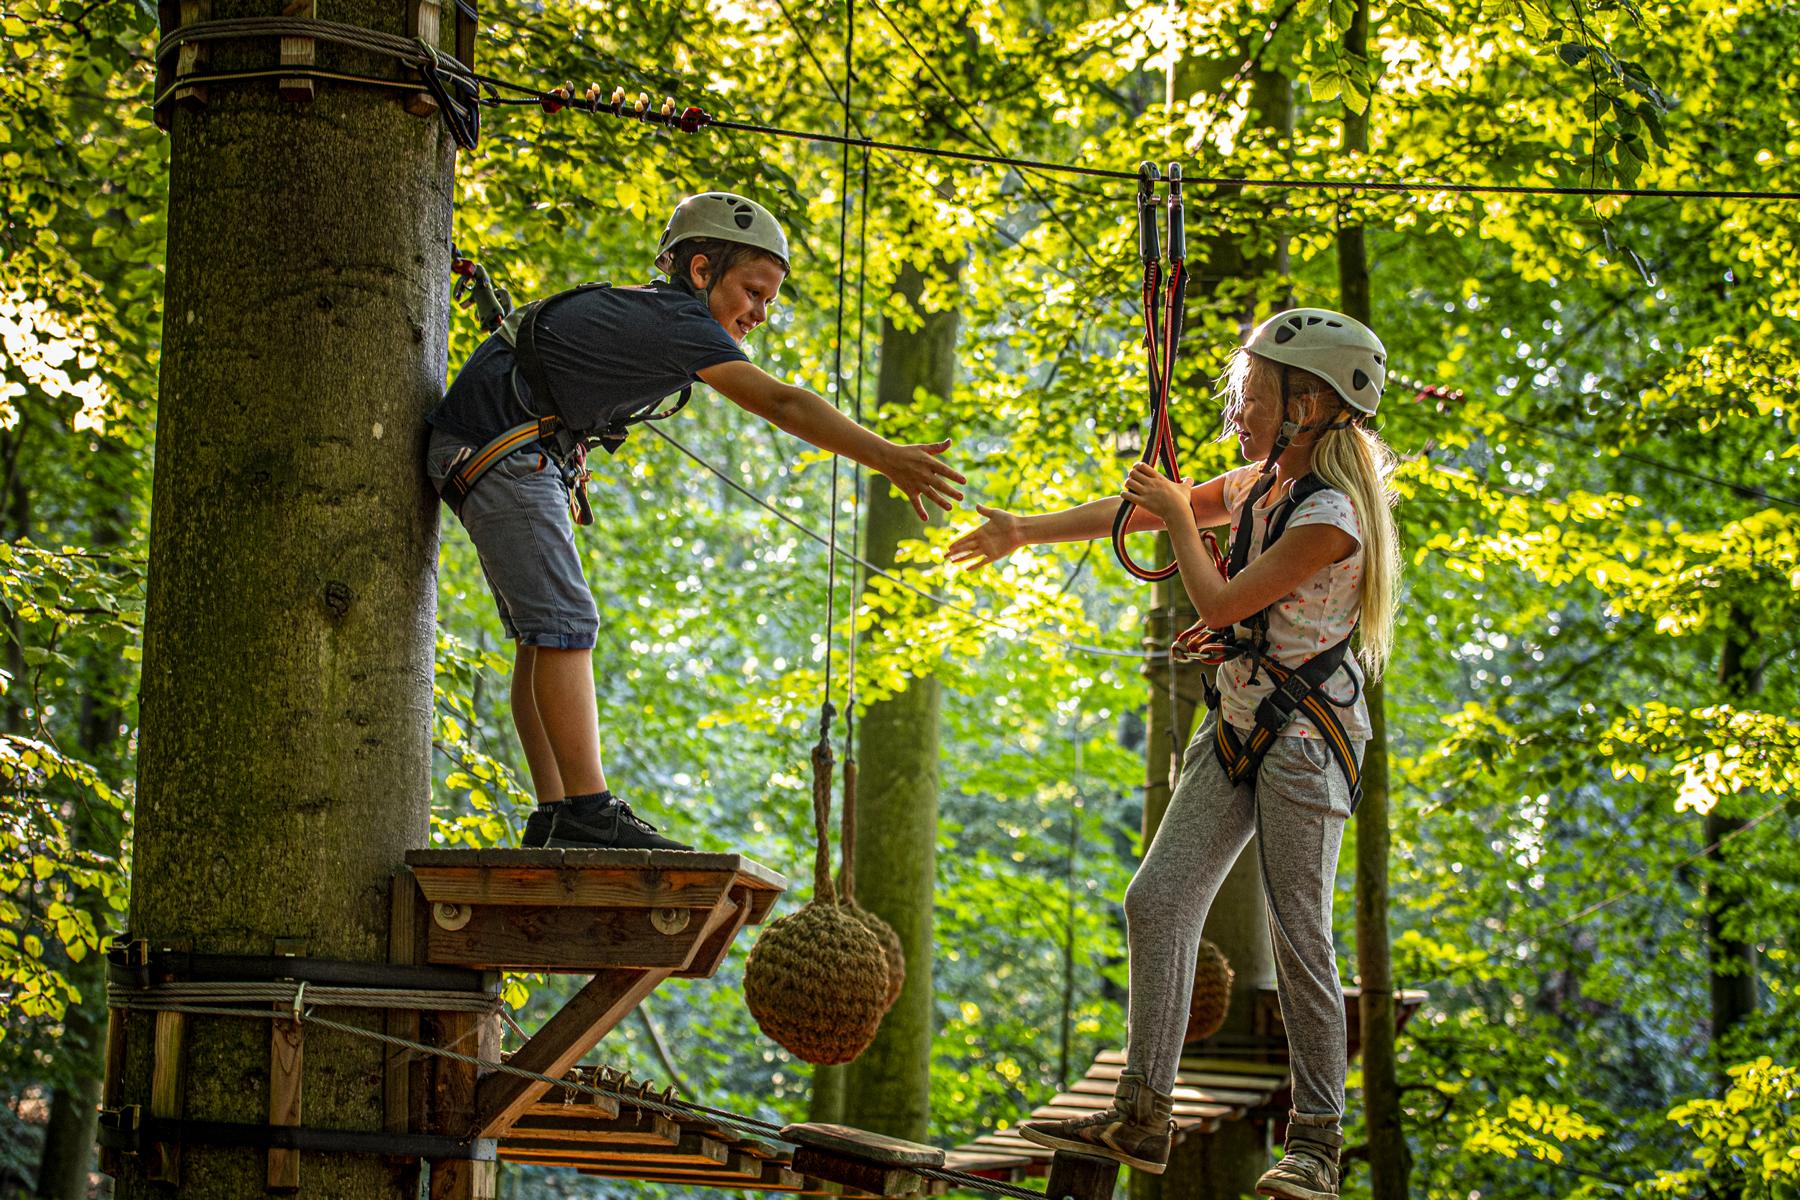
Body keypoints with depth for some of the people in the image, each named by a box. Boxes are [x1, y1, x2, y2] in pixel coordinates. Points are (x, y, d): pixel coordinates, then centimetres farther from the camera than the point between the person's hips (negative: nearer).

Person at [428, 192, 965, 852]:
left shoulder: (643, 309, 13)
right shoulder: (678, 322, -17)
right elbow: (781, 404, -26)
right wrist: (887, 458, -30)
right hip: (499, 448, -10)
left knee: (546, 633, 7)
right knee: (564, 624, -15)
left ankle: (555, 820, 5)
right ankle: (587, 814, -19)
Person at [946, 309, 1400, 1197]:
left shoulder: (1329, 517, -20)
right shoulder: (1262, 484, 7)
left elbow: (1220, 603, -19)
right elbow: (1144, 508, 15)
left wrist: (1181, 519, -5)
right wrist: (1027, 531, 18)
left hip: (1304, 739, -9)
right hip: (1238, 728, 9)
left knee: (1299, 935, -7)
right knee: (1157, 902, 2)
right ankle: (1142, 1117, 4)